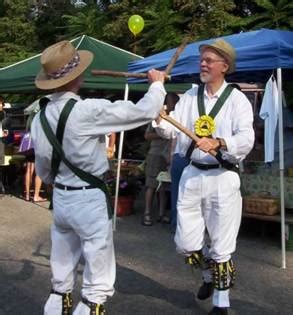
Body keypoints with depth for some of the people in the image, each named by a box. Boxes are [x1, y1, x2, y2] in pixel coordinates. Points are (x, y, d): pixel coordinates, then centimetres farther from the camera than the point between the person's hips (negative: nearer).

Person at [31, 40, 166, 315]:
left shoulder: (39, 118, 2)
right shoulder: (88, 111, -20)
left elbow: (43, 171, 12)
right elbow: (143, 112, -15)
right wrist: (157, 84, 4)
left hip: (60, 199, 7)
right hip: (90, 200, -7)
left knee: (61, 280, 19)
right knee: (97, 283, 5)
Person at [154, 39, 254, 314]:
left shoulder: (237, 100, -5)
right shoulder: (190, 96, 9)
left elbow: (246, 139, -19)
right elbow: (170, 129, 1)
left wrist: (217, 143, -36)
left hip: (222, 178, -4)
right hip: (192, 175, 4)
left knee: (221, 248, 5)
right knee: (185, 243, 11)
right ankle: (209, 274, 42)